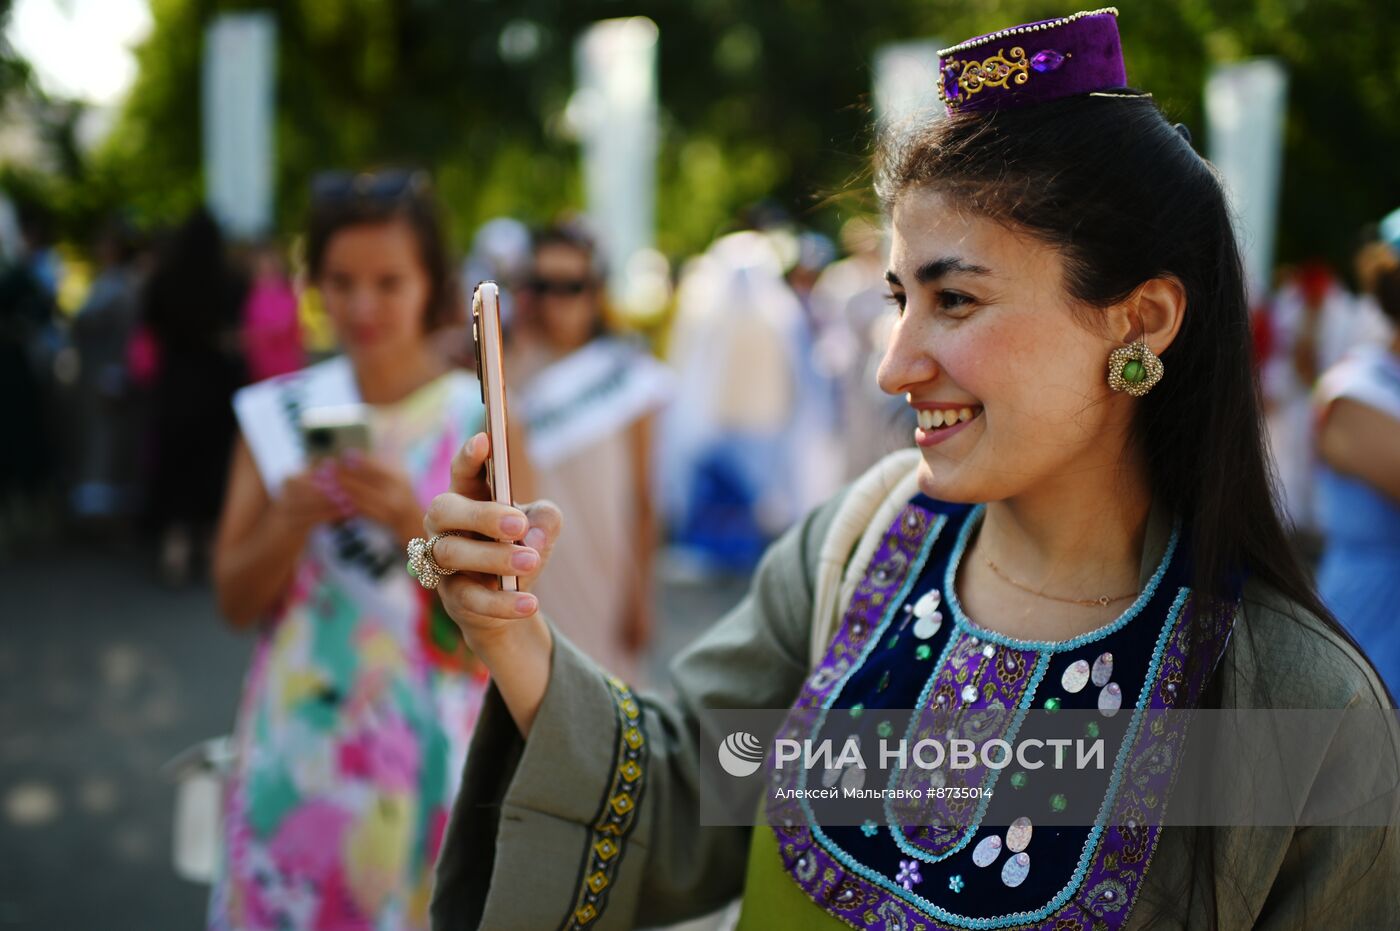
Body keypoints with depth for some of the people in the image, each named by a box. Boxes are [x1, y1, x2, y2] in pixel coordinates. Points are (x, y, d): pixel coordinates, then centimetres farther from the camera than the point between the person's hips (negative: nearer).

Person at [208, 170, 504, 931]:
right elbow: (236, 603, 3)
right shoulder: (279, 413, 2)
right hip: (294, 751, 2)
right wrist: (291, 521, -15)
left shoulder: (480, 420, -6)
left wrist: (414, 522, -22)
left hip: (424, 756, -2)